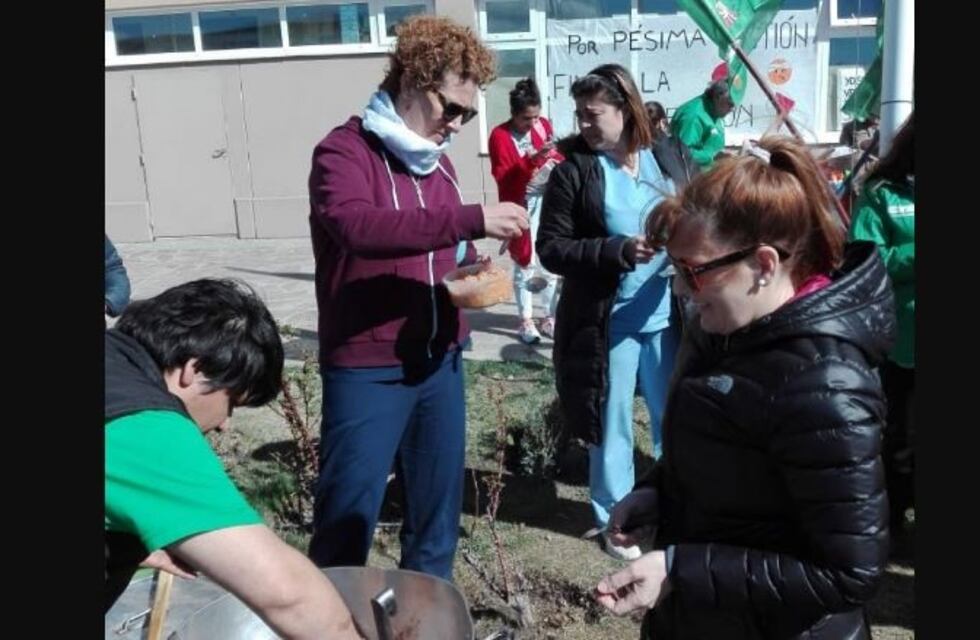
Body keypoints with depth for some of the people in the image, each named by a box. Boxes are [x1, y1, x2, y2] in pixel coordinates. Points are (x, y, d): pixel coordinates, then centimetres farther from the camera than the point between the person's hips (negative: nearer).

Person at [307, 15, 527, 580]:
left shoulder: (437, 162, 12)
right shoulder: (343, 153, -10)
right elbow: (358, 225, -30)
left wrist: (474, 270, -1)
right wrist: (473, 218, -31)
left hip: (440, 363, 7)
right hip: (367, 370, -7)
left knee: (438, 506, 16)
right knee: (348, 516, 1)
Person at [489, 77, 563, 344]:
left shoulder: (543, 124, 5)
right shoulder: (500, 135, -11)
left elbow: (557, 157, 19)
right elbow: (504, 177, -19)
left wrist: (557, 161, -4)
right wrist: (532, 159, -29)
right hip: (522, 206, -5)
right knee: (525, 263, 1)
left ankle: (551, 318, 20)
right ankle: (526, 321, 12)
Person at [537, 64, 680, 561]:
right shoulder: (573, 172, -7)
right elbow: (551, 249, -10)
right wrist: (618, 250, -23)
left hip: (667, 315, 3)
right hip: (606, 321, -3)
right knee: (612, 424, 10)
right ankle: (615, 518, 29)